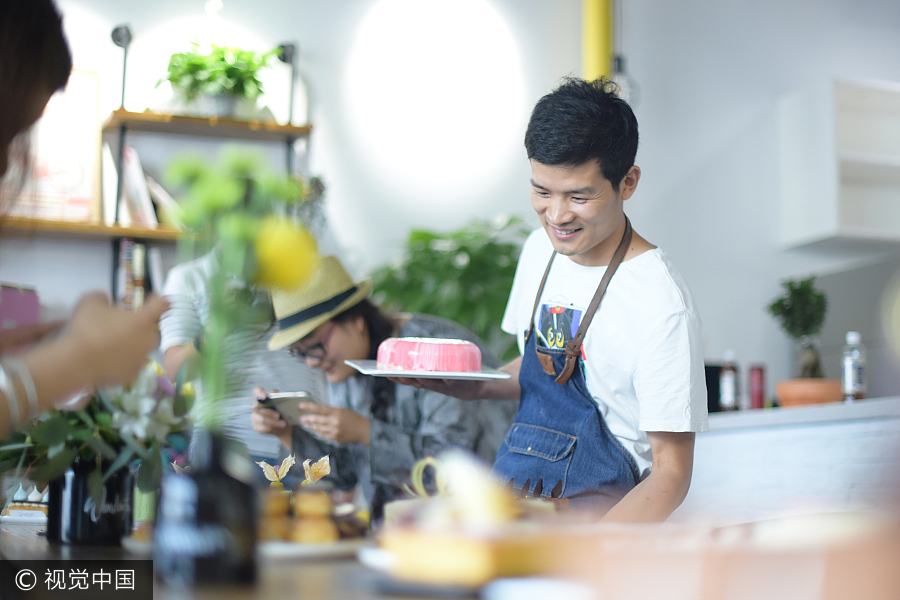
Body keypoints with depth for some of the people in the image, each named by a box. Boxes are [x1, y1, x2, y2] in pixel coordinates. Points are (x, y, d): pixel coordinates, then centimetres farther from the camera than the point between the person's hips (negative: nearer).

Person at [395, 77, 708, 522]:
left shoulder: (660, 304, -16)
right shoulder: (541, 249, 8)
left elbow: (671, 472, -13)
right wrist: (474, 387, 4)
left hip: (601, 505, -7)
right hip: (514, 493, 7)